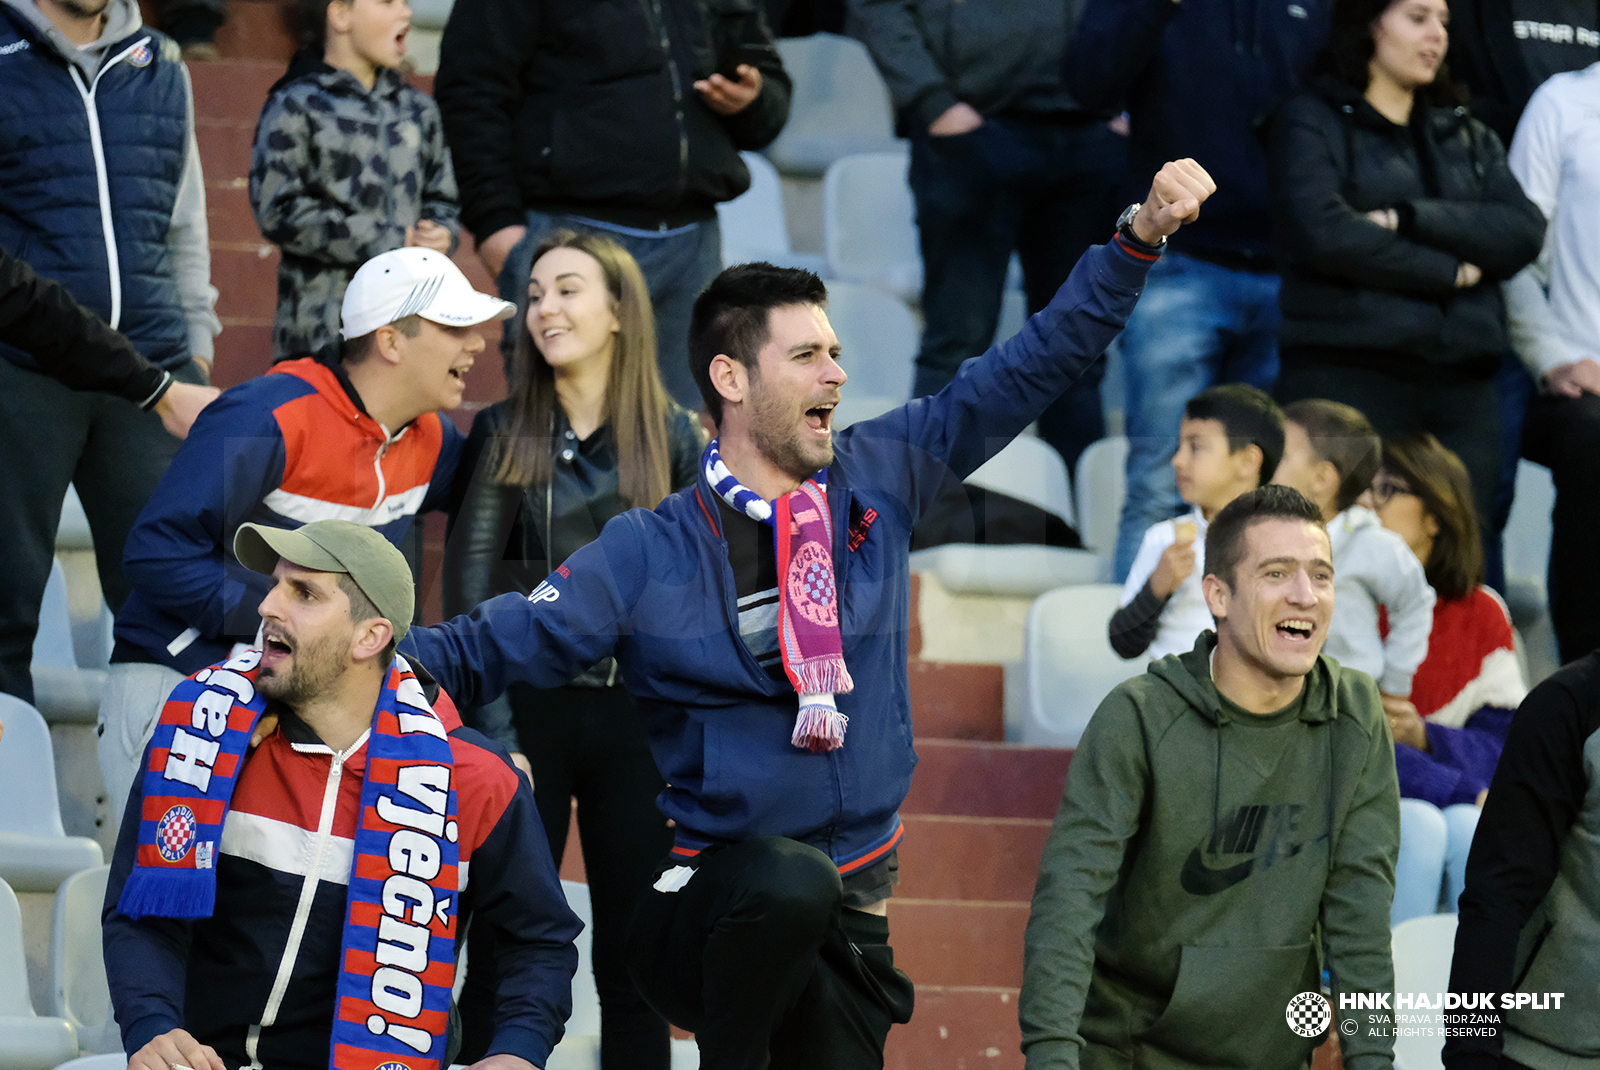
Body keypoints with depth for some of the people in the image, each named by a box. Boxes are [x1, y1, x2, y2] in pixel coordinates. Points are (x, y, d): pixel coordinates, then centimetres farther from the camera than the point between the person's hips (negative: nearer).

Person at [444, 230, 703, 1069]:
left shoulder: (672, 437, 5)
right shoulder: (504, 434, 2)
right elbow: (467, 593, 0)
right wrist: (493, 737, -9)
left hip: (636, 717, 1)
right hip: (529, 709, -1)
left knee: (633, 967, 4)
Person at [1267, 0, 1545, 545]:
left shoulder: (1467, 136, 22)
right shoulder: (1313, 121, 6)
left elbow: (1525, 230, 5)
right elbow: (1324, 233, -12)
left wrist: (1408, 219, -8)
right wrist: (1449, 273, -4)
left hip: (1461, 383, 5)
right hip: (1348, 374, -5)